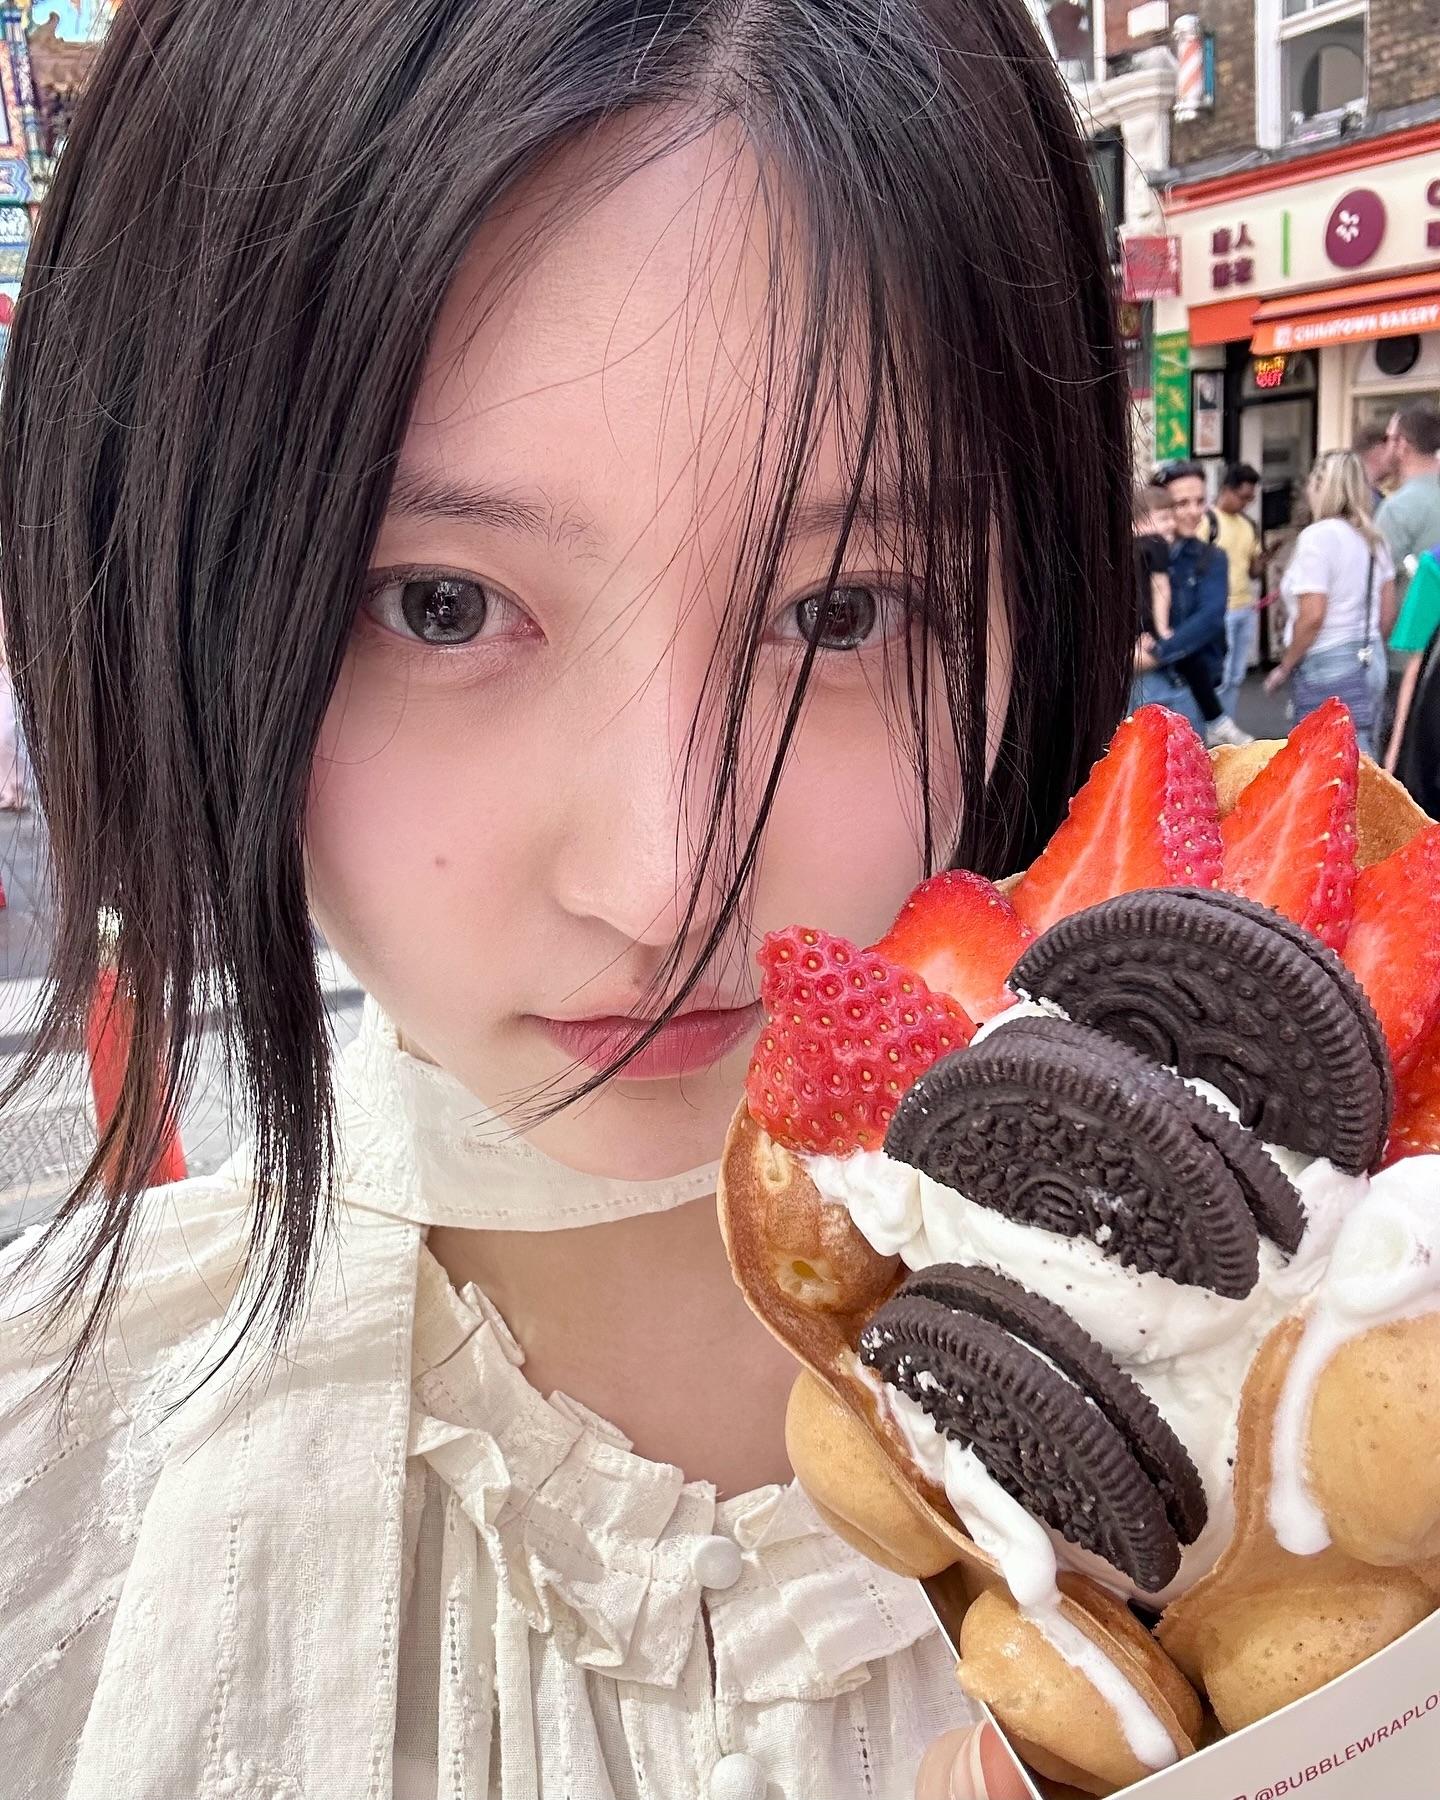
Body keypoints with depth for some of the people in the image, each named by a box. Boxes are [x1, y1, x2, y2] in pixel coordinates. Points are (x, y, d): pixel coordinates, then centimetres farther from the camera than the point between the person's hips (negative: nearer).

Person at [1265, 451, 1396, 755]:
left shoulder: (1318, 536, -14)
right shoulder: (1373, 538, 10)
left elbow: (1312, 616, -19)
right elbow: (1388, 612, 12)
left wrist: (1284, 668, -8)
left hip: (1326, 665, -9)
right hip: (1369, 662, 9)